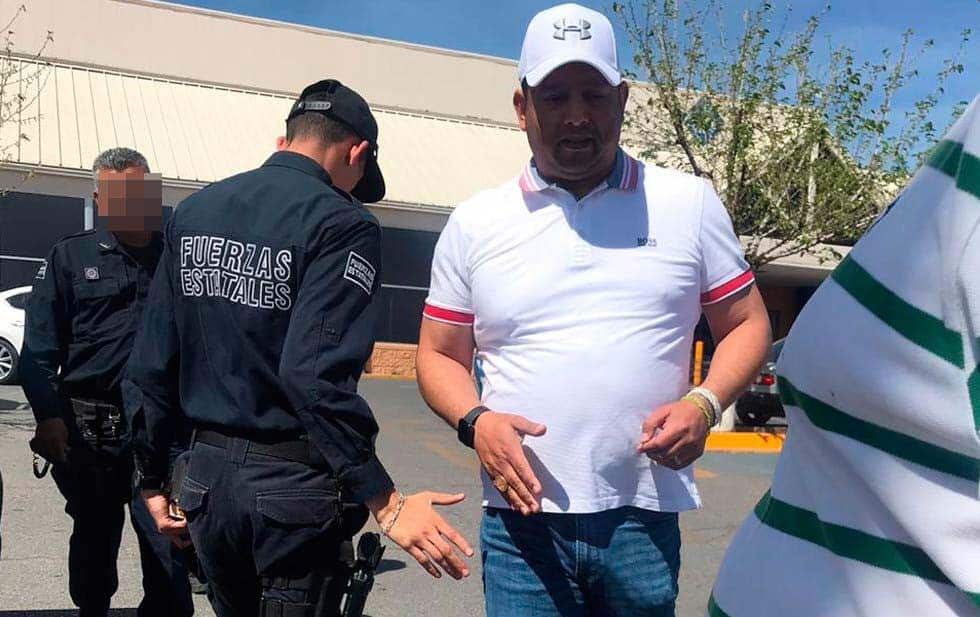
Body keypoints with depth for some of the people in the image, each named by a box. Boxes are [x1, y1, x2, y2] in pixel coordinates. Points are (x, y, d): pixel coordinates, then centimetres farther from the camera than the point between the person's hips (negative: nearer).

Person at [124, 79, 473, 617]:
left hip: (207, 479, 7)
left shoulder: (191, 213, 7)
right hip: (293, 490, -6)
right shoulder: (341, 224, -14)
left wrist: (153, 479, 16)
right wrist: (385, 503, -23)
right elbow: (316, 376, -26)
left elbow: (151, 365, 7)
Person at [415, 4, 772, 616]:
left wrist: (705, 403, -9)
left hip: (643, 517, 0)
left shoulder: (689, 204, 4)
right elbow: (441, 354, 11)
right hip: (523, 516, 0)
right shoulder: (475, 223, 5)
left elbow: (747, 323, 9)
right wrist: (476, 421, -9)